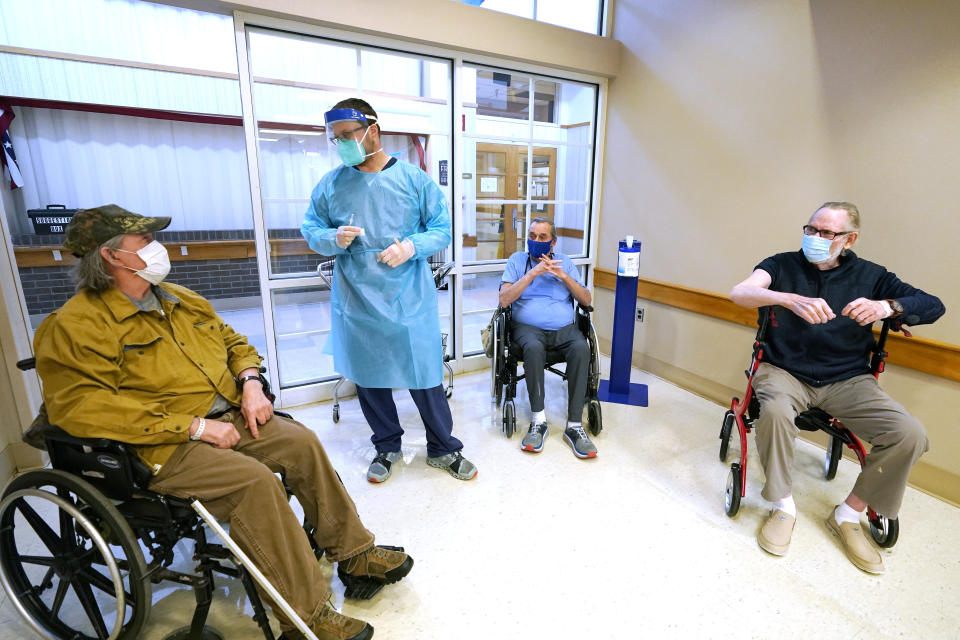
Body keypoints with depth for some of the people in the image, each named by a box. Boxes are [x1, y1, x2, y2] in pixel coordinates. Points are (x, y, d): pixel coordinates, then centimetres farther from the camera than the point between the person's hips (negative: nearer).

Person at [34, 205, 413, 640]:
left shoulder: (178, 299, 15)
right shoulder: (75, 326, -10)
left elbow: (232, 341, 22)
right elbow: (82, 408, -21)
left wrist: (251, 384, 1)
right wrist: (193, 426, -23)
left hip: (227, 417, 7)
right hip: (163, 448, -7)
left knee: (302, 442, -10)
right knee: (254, 480, -28)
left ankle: (353, 554, 3)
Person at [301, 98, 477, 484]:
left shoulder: (415, 180, 0)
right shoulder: (330, 185, 5)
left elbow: (442, 230, 1)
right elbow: (310, 231, 10)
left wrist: (410, 247, -18)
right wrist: (334, 239, -13)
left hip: (409, 302, -2)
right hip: (357, 304, 3)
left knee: (425, 379, 4)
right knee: (368, 379, 13)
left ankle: (443, 449, 26)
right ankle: (388, 447, 35)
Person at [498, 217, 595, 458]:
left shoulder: (564, 262, 18)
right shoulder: (517, 260, 11)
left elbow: (586, 300, 9)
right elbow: (504, 300, -3)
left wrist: (562, 275, -4)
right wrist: (534, 273, -9)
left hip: (564, 328, 2)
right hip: (528, 327, -2)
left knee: (581, 348, -32)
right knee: (533, 347, -37)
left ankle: (574, 426, -27)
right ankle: (538, 420, -27)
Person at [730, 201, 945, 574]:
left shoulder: (869, 275, 9)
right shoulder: (783, 265, 3)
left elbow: (933, 306, 1)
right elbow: (739, 293, -16)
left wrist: (886, 306, -22)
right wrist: (790, 298, -35)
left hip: (847, 380, 3)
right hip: (784, 371, -2)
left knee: (909, 434, -20)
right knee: (775, 410, -35)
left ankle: (848, 515, 2)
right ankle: (783, 507, -11)